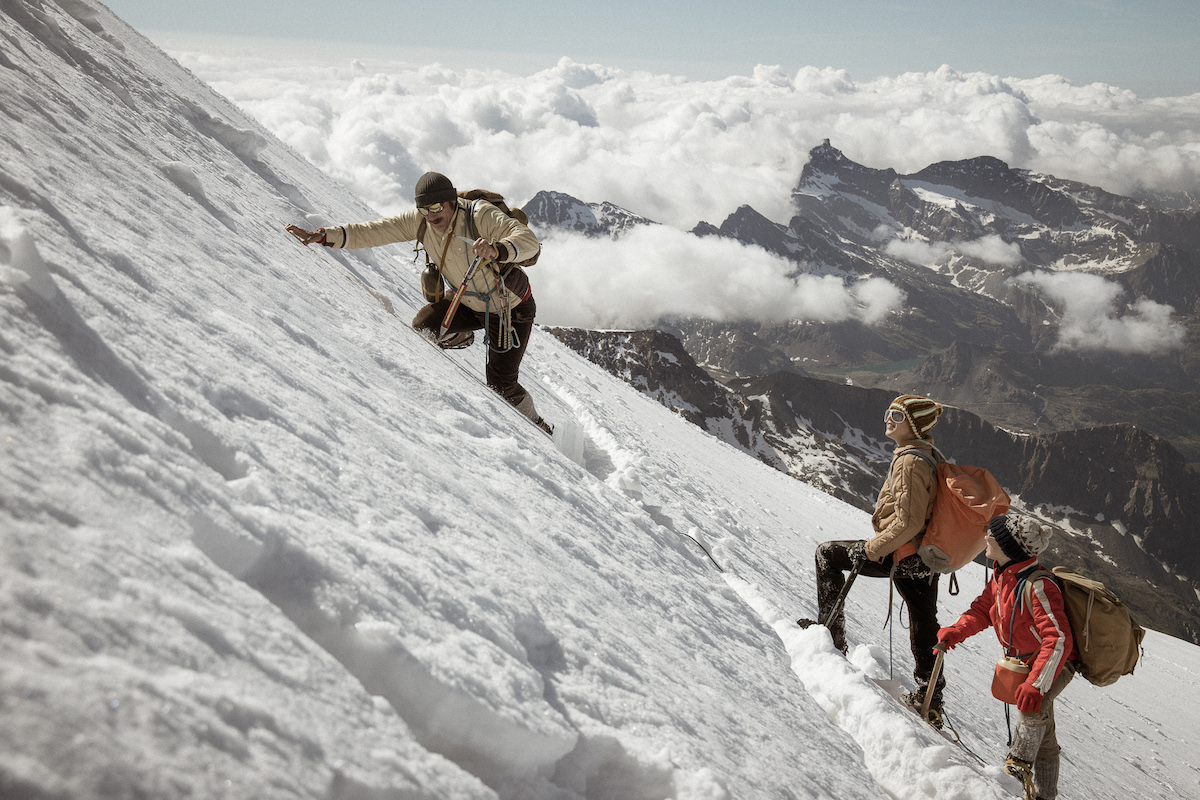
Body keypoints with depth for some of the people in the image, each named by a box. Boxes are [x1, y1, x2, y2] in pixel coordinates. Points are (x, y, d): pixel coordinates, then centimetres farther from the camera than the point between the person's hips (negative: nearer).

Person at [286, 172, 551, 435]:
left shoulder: (480, 215, -32)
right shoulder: (419, 221, -15)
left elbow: (528, 240, -42)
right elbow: (373, 232, -17)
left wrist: (496, 250, -63)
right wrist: (323, 235, -28)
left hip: (511, 308, -5)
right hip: (468, 301, 5)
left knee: (501, 384, -5)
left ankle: (534, 424, 24)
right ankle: (458, 338, 23)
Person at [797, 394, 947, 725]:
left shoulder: (909, 462, -20)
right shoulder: (932, 456, 9)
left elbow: (908, 523, -25)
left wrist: (870, 550, -19)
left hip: (903, 555, -9)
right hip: (929, 556, 9)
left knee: (828, 554, 4)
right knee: (924, 625, 15)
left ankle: (831, 630, 6)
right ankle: (929, 703, 24)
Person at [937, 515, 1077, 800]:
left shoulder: (1037, 586, -32)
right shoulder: (1001, 575, -5)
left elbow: (1058, 640, -36)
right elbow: (982, 609, 7)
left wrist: (1036, 684, -41)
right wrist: (955, 632, -10)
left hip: (1057, 662, -8)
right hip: (1023, 662, 8)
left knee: (1033, 705, -34)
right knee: (1042, 733, 16)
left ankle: (1019, 763, -16)